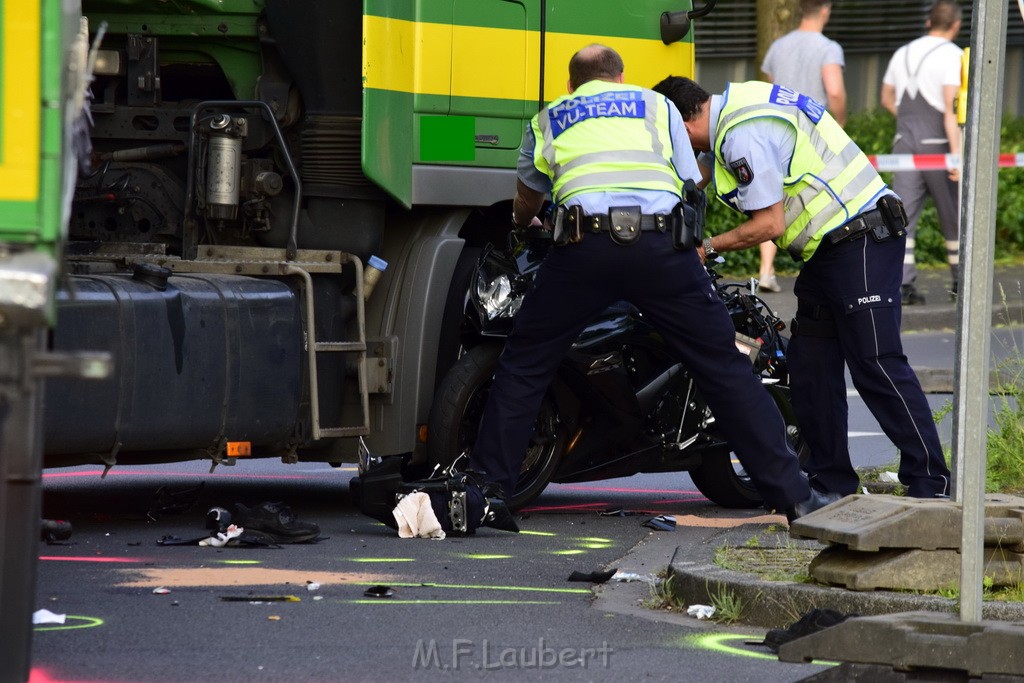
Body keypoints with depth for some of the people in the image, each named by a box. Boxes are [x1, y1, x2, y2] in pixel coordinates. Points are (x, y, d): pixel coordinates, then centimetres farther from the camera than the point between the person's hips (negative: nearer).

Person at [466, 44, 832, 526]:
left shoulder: (547, 120, 28)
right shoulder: (657, 106, 26)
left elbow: (526, 204, 41)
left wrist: (521, 226, 65)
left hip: (583, 248, 0)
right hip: (661, 245, 0)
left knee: (524, 364, 15)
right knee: (724, 368, 8)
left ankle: (488, 486, 9)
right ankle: (792, 494, 6)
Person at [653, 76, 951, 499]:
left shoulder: (743, 136, -19)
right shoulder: (732, 103, 13)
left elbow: (770, 224, -19)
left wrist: (708, 248, -7)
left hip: (861, 244, -11)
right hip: (828, 250, 11)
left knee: (876, 366, -13)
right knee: (811, 365, 10)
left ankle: (930, 486, -13)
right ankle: (830, 484, 13)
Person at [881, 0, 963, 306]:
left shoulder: (903, 53, 12)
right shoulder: (952, 55, -9)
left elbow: (887, 99, 23)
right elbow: (951, 106, -17)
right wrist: (957, 153, -18)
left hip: (905, 142, 5)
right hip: (937, 144, -5)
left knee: (903, 214, -1)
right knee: (954, 215, 10)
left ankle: (903, 283, -11)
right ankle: (960, 280, 19)